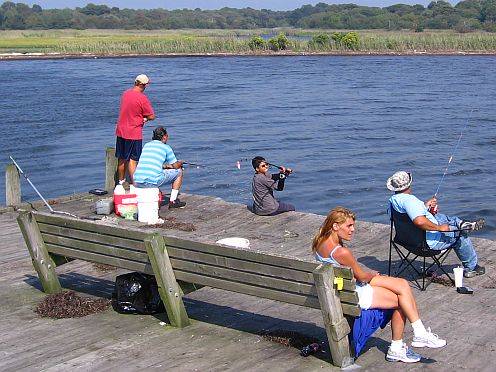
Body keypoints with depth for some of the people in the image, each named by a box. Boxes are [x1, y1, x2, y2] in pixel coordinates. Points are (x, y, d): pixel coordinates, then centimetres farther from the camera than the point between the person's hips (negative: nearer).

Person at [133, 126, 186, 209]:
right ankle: (173, 201, 17)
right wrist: (180, 163, 35)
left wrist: (166, 166, 40)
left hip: (137, 182, 6)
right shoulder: (166, 147, 5)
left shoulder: (146, 145, 21)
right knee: (179, 172, 15)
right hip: (152, 182, -6)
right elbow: (175, 166, 12)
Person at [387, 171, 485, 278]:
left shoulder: (393, 199, -2)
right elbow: (420, 221, -44)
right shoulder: (409, 200, -32)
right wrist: (440, 228, -30)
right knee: (460, 235, 11)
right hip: (428, 242, -9)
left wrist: (425, 205, 14)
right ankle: (471, 267, 27)